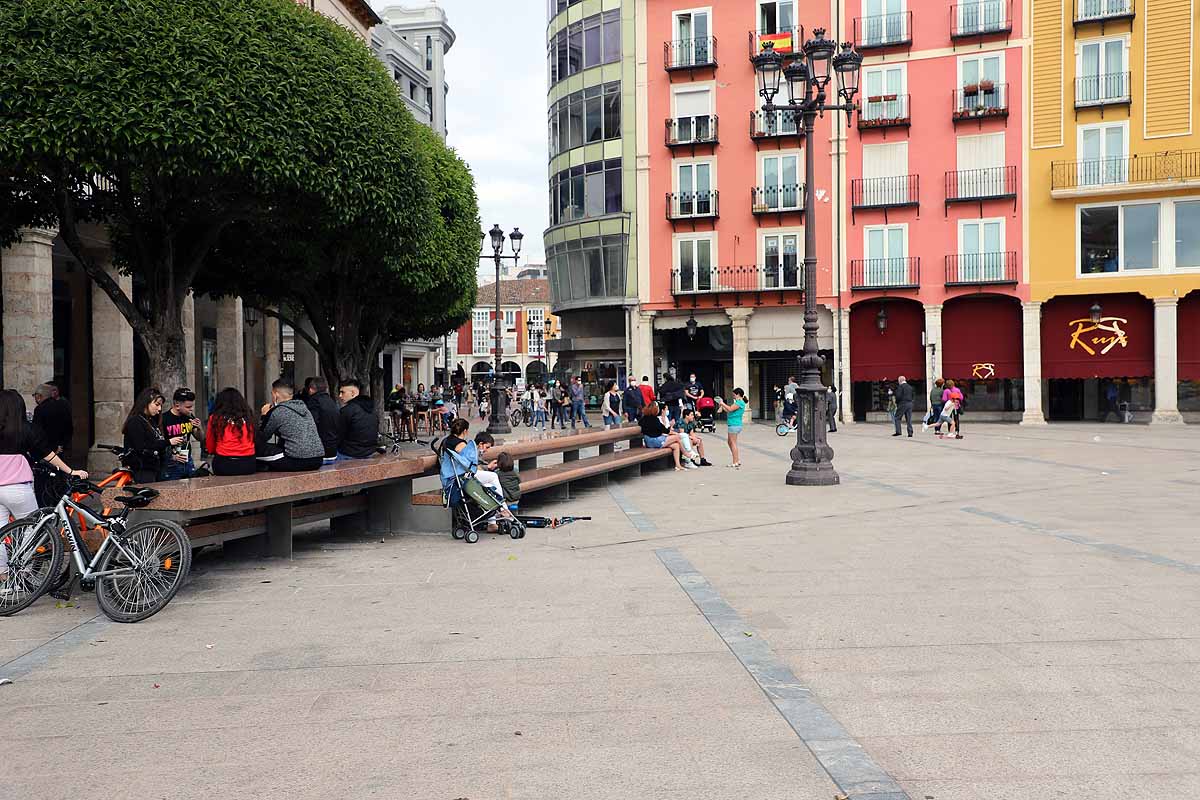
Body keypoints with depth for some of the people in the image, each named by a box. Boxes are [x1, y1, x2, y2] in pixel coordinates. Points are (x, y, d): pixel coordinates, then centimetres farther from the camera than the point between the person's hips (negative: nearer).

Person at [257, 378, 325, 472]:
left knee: (257, 448, 3)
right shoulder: (304, 407, 15)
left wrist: (264, 416, 17)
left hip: (297, 462, -7)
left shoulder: (276, 412, -5)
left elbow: (261, 438, 7)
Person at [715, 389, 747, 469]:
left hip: (734, 425, -11)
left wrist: (722, 404, -8)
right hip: (732, 425, 11)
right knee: (730, 442, 16)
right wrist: (722, 406, 16)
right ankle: (738, 460, 21)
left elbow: (730, 409, -20)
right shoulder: (738, 402, 19)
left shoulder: (740, 402, -12)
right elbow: (730, 411, 21)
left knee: (733, 443, -7)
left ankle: (735, 463, -5)